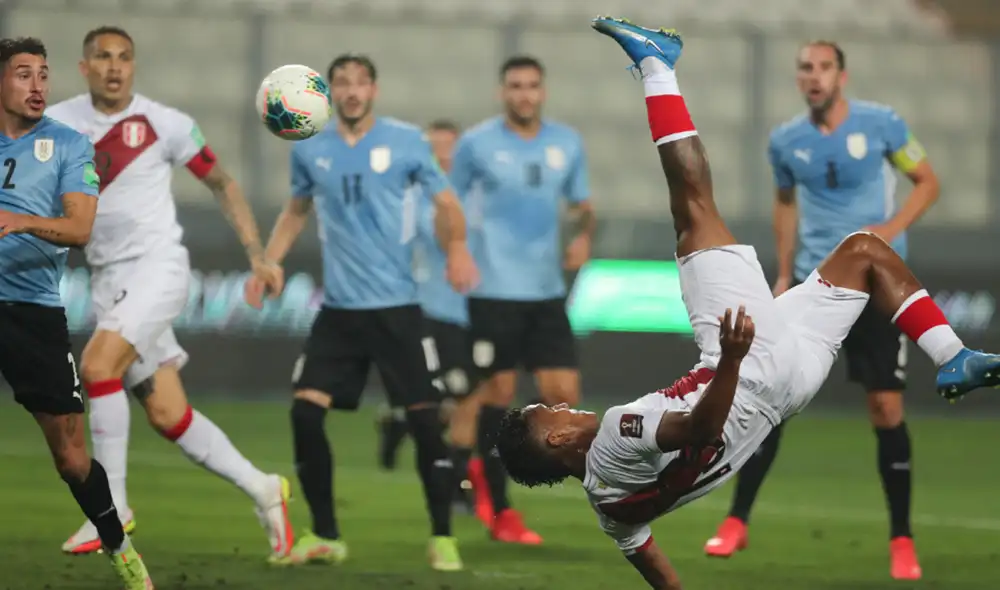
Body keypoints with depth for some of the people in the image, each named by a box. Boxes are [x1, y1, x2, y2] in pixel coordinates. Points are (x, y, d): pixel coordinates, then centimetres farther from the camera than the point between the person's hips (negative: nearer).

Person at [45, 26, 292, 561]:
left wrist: (256, 254, 3)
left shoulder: (163, 124, -4)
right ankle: (262, 489, 20)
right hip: (108, 279, 4)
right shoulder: (56, 125, 3)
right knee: (167, 414, 3)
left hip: (157, 267, -4)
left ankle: (111, 506, -15)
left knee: (97, 365, -25)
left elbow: (221, 183, 7)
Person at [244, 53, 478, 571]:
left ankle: (442, 540, 6)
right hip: (338, 309, 3)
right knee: (305, 410, -7)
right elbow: (295, 212, 22)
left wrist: (458, 247, -16)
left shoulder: (406, 142, -3)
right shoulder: (310, 151, 5)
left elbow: (447, 204, 3)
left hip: (397, 307, -3)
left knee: (423, 417, -5)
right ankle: (324, 536, 7)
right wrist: (266, 264, 10)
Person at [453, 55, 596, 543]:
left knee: (564, 397, -3)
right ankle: (499, 511, 9)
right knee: (498, 393, -2)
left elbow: (582, 204, 18)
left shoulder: (567, 144, 8)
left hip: (546, 291, 4)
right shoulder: (477, 143, -2)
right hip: (493, 291, -4)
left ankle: (485, 467, 21)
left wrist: (584, 234, -2)